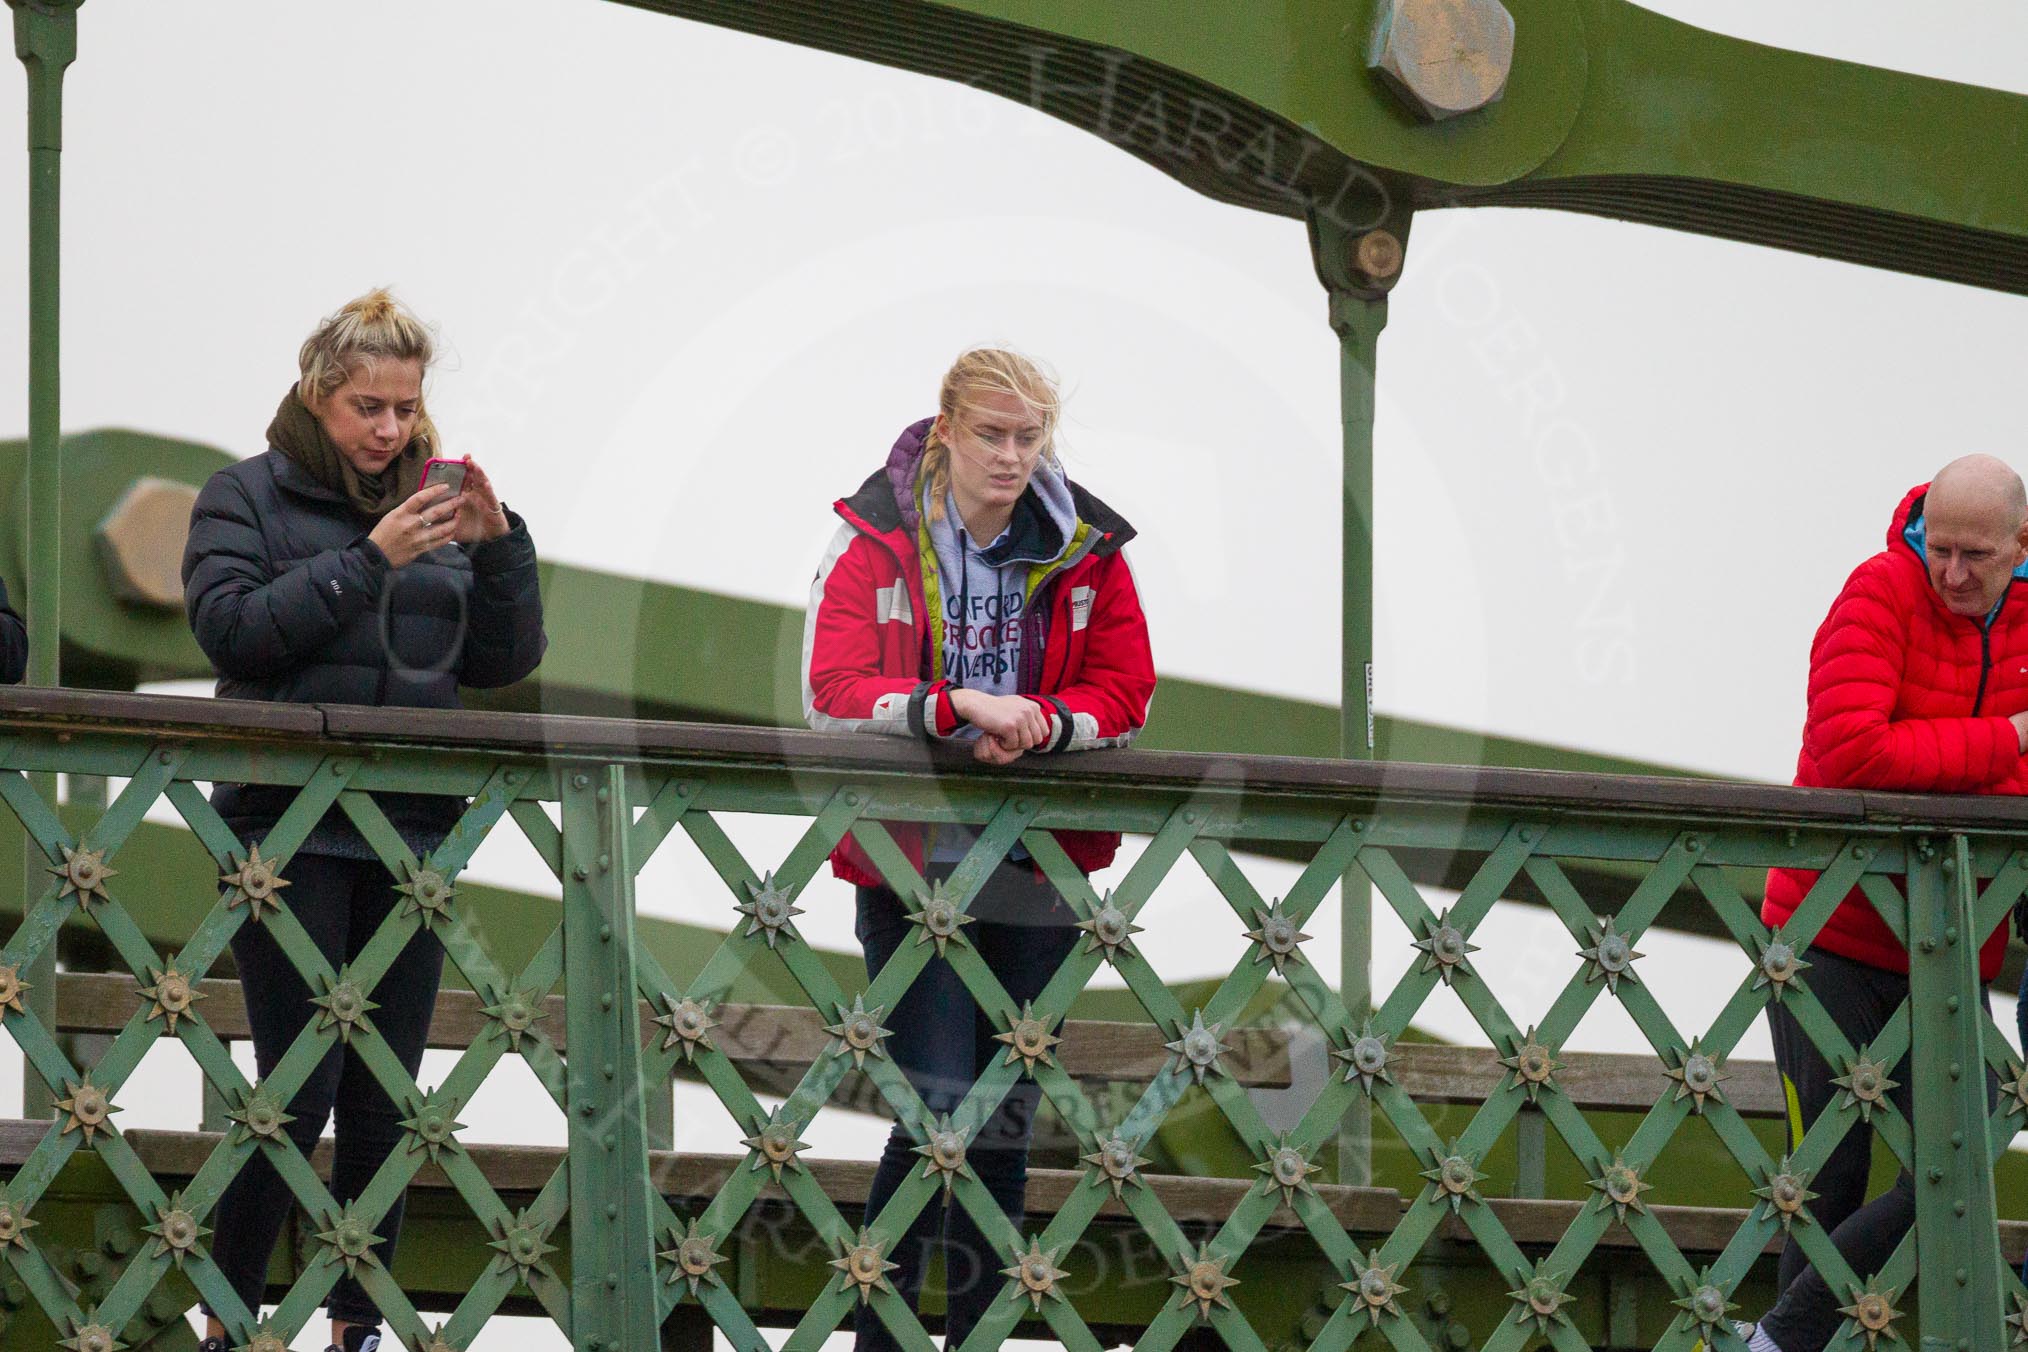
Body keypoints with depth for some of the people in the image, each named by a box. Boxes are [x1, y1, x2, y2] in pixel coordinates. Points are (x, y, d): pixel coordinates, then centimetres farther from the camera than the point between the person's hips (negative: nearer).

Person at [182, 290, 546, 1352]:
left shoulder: (432, 506, 14)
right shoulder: (249, 496, 4)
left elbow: (504, 663, 10)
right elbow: (231, 626, -12)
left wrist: (499, 543, -5)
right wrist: (368, 559, -17)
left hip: (410, 829, 4)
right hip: (289, 826, -4)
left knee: (386, 1096, 3)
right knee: (302, 1090, -9)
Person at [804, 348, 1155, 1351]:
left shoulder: (1087, 547, 5)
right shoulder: (877, 540, -2)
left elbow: (1125, 692, 2)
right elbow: (833, 690, -12)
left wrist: (1040, 724, -18)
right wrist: (962, 707, -26)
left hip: (1038, 869, 3)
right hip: (911, 859, -3)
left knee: (1004, 1120, 7)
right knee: (938, 1106, -12)